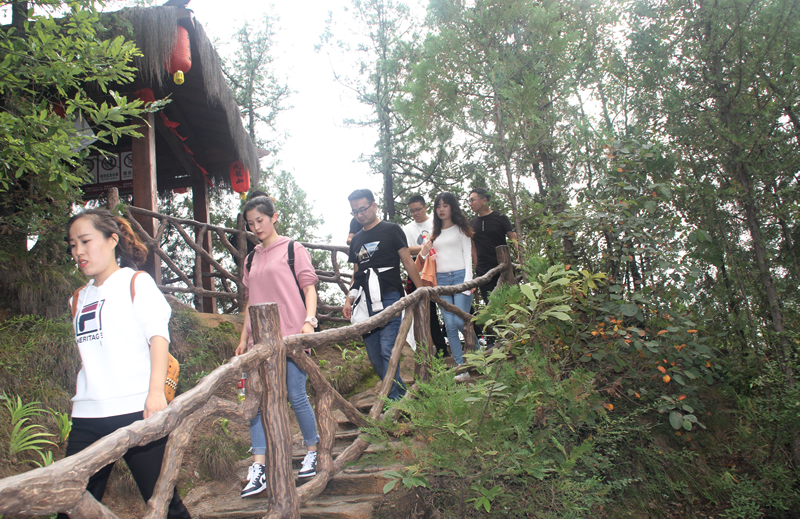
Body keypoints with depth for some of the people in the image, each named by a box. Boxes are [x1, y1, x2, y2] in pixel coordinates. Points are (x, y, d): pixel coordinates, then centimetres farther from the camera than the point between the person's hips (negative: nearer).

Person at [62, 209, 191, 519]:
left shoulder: (136, 282, 3)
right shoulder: (79, 299, 20)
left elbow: (158, 335, -8)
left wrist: (155, 391, -22)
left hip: (136, 411, -5)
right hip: (87, 416, 6)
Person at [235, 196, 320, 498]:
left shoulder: (293, 249, 2)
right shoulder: (251, 260, 16)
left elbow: (309, 288, -1)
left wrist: (309, 320, -16)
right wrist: (244, 338, 17)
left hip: (291, 335, -5)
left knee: (296, 397, -1)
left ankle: (313, 452, 21)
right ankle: (258, 470, 3)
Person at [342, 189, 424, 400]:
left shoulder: (391, 230, 5)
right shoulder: (356, 240, 21)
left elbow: (408, 262, 3)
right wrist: (349, 300, 12)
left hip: (389, 298, -6)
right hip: (366, 303, 6)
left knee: (388, 351, -16)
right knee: (374, 355, 4)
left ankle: (392, 400, -12)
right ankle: (402, 393, 15)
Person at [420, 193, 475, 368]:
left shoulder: (460, 229, 7)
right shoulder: (435, 234, 18)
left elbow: (467, 255, 0)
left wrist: (468, 280, -11)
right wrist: (424, 254, -2)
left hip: (460, 276, -4)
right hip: (441, 280, 4)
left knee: (460, 321, -14)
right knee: (450, 326, 0)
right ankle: (460, 365, 5)